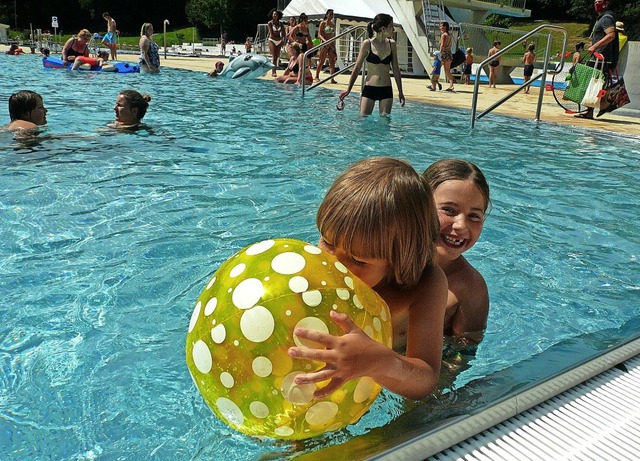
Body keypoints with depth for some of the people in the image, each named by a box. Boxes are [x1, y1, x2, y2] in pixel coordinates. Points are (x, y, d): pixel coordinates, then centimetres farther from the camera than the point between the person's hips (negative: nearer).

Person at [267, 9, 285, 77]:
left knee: (277, 56, 5)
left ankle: (274, 70, 11)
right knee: (274, 56, -10)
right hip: (272, 40, -4)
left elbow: (284, 33, 4)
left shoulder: (280, 23, 8)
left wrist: (283, 40, -9)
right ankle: (273, 72, -10)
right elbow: (272, 34, -11)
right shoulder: (270, 23, -4)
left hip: (279, 41, 4)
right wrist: (278, 32, -2)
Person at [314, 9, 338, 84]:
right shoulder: (323, 23, -1)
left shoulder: (333, 24, 14)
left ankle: (332, 78, -8)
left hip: (332, 45, 5)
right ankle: (317, 76, 12)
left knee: (332, 62, -4)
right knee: (321, 61, 0)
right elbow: (319, 35, -8)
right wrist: (325, 41, -25)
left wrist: (334, 47, 14)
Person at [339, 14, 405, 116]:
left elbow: (396, 69, 10)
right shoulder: (367, 44, -6)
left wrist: (400, 91, 11)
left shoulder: (392, 44, 3)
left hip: (386, 90, 3)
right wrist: (348, 89, 1)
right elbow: (357, 67, 1)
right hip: (369, 88, -2)